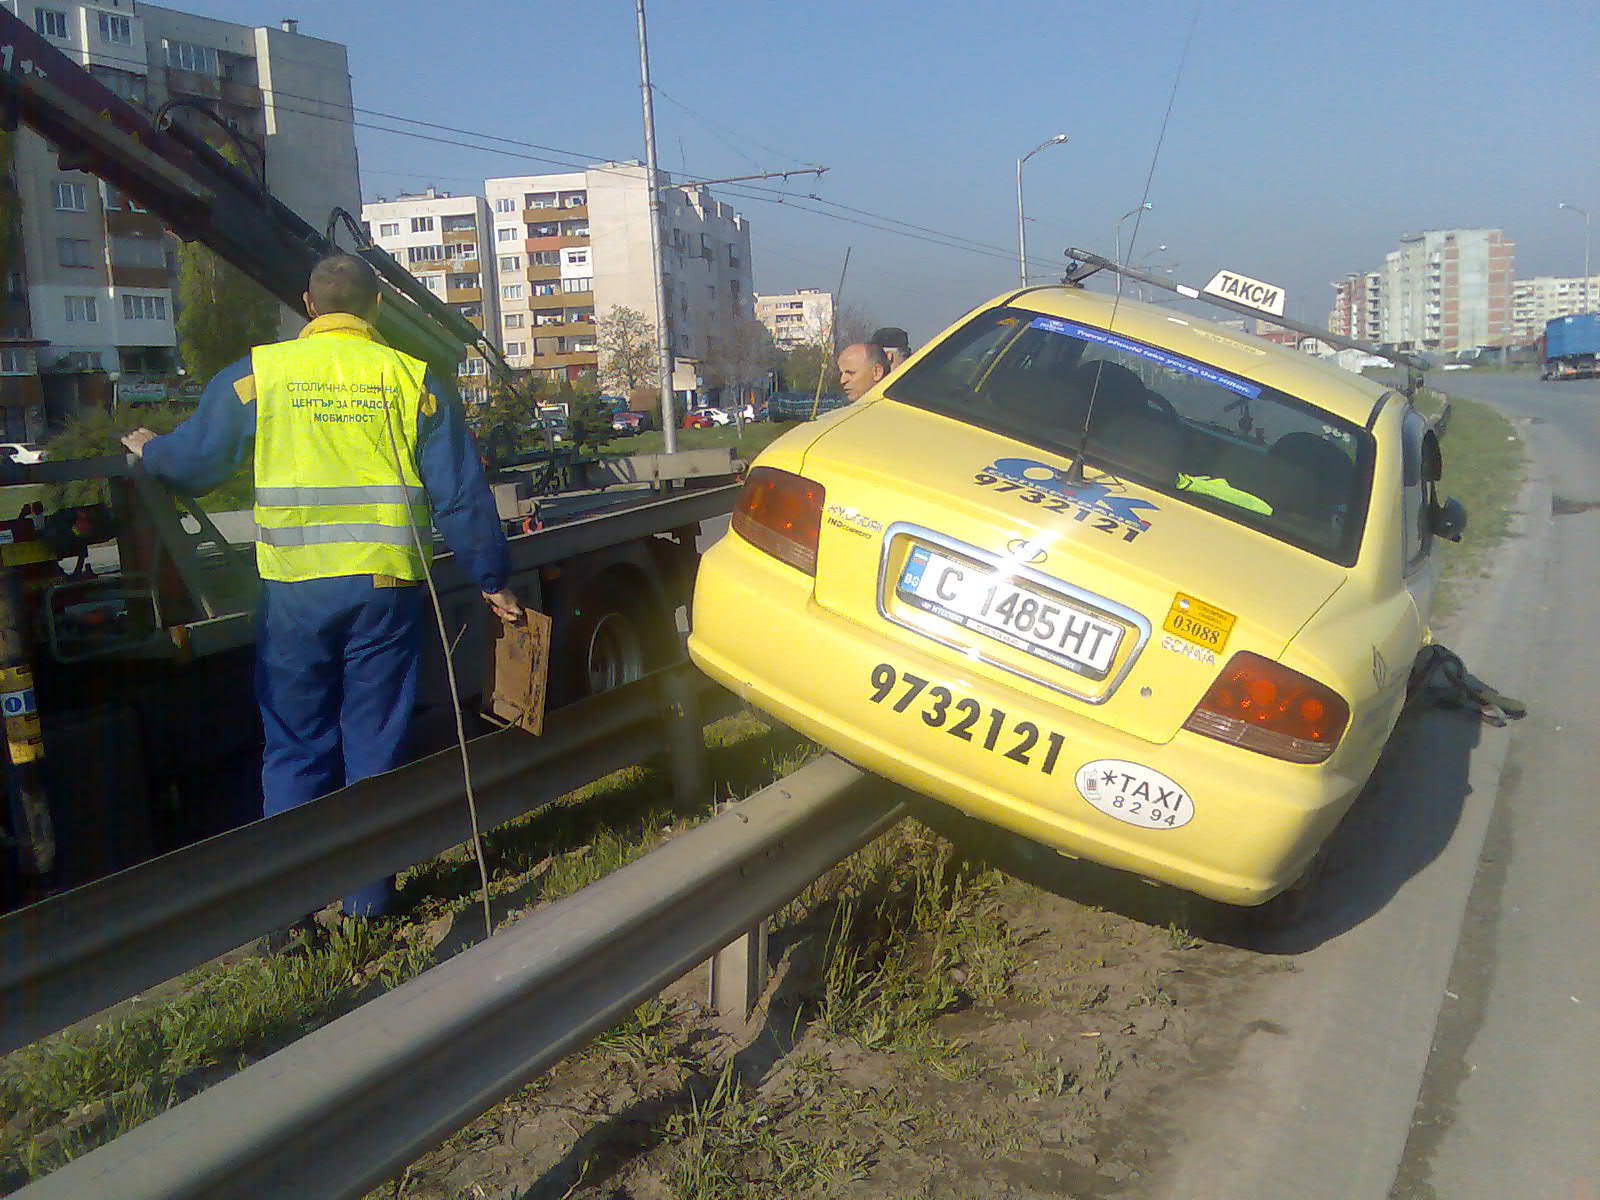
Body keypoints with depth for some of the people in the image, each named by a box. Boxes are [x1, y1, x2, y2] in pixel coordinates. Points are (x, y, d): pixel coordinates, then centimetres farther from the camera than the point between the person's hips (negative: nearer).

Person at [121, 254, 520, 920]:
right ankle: (367, 899, 18)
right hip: (387, 587, 0)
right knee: (375, 744, 10)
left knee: (295, 746, 12)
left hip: (294, 589, 0)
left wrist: (148, 451, 36)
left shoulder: (260, 372, 3)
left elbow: (192, 458, 13)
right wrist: (492, 581, 11)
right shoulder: (413, 379, 2)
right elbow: (462, 494, 2)